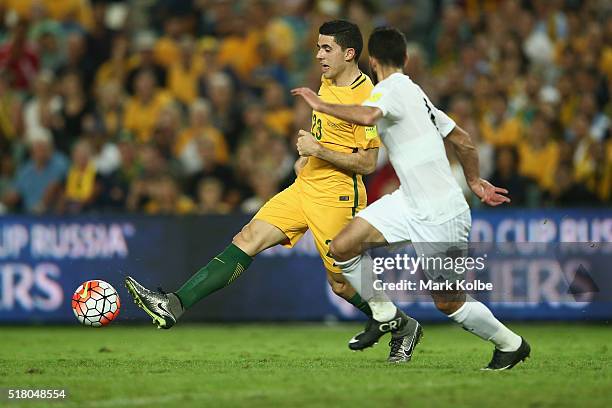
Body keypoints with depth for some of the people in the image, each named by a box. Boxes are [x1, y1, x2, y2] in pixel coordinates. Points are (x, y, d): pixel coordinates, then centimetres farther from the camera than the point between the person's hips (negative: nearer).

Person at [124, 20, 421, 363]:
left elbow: (368, 163, -18)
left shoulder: (367, 97, -17)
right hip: (305, 187, 8)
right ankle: (174, 306, -13)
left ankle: (403, 327, 24)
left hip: (337, 196, -8)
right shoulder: (328, 83, 10)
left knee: (342, 283, 0)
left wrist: (318, 150, -21)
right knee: (248, 240, -5)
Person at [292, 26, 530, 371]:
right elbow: (463, 141, 20)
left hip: (441, 215, -9)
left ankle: (511, 345, 24)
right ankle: (386, 315, 14)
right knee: (343, 247, -2)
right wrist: (474, 180, 35)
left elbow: (368, 116, -38)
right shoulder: (414, 92, 13)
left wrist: (321, 105, -25)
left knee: (449, 303, 4)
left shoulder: (392, 88, -14)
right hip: (410, 203, 9)